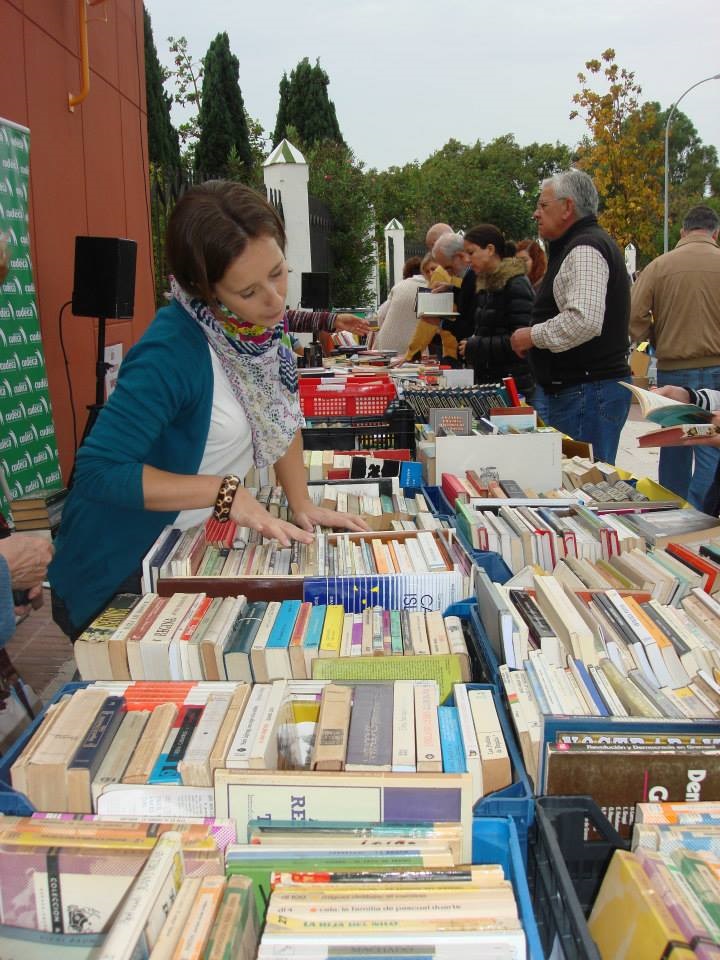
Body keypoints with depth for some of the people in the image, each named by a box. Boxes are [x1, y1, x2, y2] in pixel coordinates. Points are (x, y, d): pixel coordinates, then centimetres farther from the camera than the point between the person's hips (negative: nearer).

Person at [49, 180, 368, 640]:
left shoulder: (265, 315, -9)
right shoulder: (172, 353, -32)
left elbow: (280, 412, 5)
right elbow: (100, 468, -33)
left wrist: (303, 504, -2)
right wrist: (227, 491, -34)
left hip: (192, 549, 7)